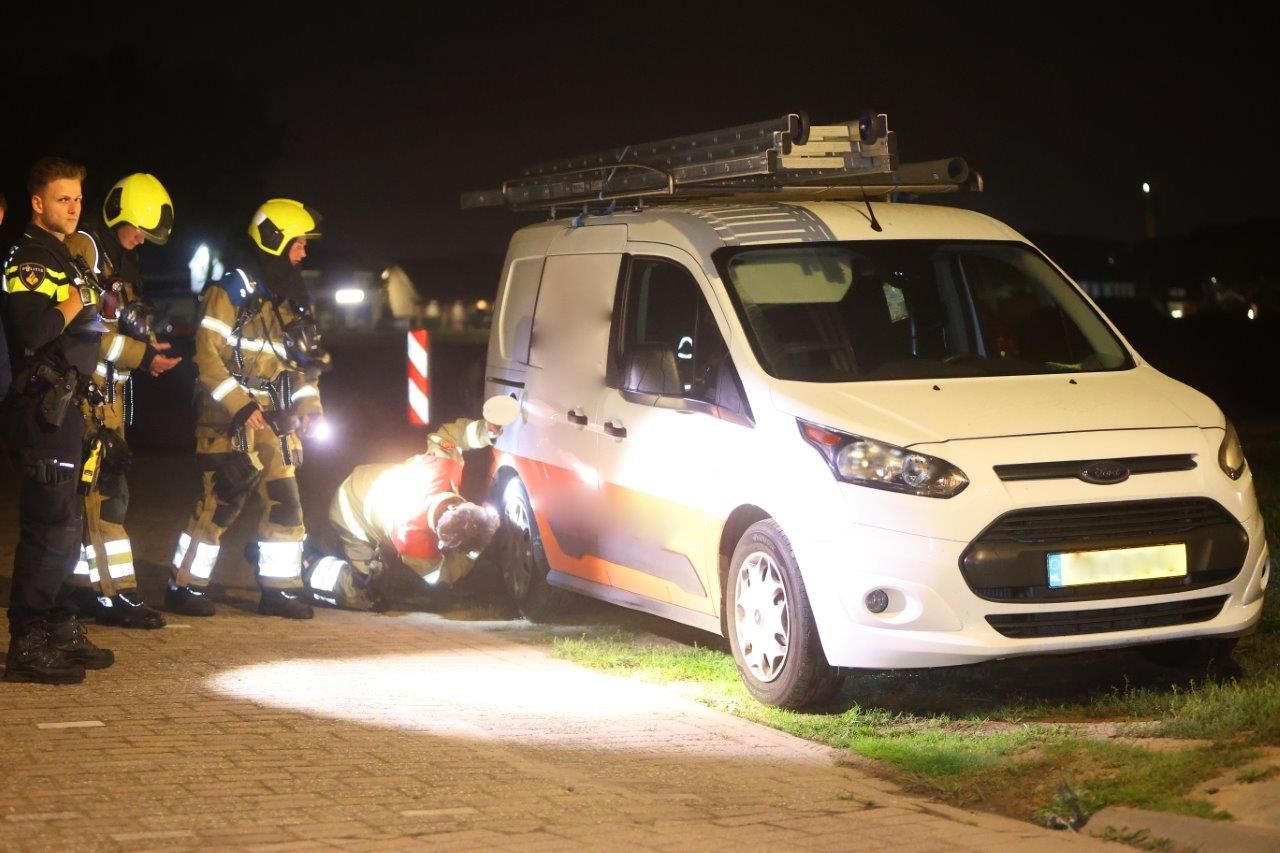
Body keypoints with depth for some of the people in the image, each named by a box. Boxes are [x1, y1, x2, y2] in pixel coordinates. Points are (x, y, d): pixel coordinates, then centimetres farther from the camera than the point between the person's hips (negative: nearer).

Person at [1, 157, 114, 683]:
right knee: (50, 529, -11)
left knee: (60, 529, 15)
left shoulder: (62, 259, 19)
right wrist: (74, 305, -12)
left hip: (63, 407, 10)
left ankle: (56, 631, 24)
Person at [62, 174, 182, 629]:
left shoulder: (122, 263, 21)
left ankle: (83, 585, 19)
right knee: (107, 490, -12)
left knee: (92, 490, 12)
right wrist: (139, 353, -18)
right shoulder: (84, 249, -9)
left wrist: (149, 346, 6)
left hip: (112, 388, 10)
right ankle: (115, 594, -12)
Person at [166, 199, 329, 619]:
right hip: (231, 421, -8)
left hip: (275, 421, 8)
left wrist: (308, 405, 7)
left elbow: (302, 360, 22)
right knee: (221, 501, -8)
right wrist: (240, 406, -20)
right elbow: (207, 354, -14)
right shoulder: (232, 291, -10)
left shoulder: (292, 299, 15)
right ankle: (185, 586, 3)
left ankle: (280, 588, 15)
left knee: (284, 502, 6)